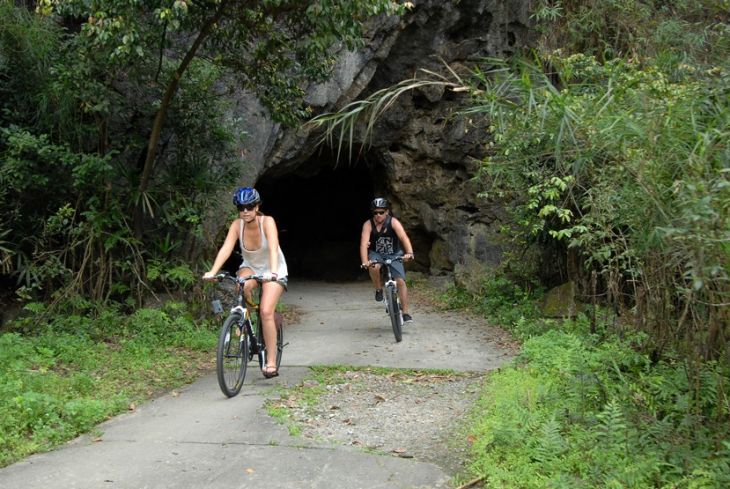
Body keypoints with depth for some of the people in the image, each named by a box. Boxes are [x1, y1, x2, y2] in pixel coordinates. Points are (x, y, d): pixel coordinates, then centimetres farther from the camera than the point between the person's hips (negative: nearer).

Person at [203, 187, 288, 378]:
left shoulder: (267, 222, -25)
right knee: (243, 286, -35)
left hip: (273, 270, -3)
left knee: (266, 312, -20)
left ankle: (271, 363, -13)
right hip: (250, 267, 3)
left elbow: (273, 248, -38)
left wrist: (273, 272, -55)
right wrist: (212, 272, -44)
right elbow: (226, 248, -28)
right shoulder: (237, 225, -16)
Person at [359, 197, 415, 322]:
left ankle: (406, 313, -4)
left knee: (400, 281, -14)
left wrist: (409, 253, -50)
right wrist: (364, 262, -44)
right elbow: (364, 244, -28)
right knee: (374, 267, -34)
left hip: (394, 255, 0)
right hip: (376, 254, 0)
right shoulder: (368, 224, -18)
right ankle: (379, 289, -5)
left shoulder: (393, 222, -19)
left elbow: (404, 238, -32)